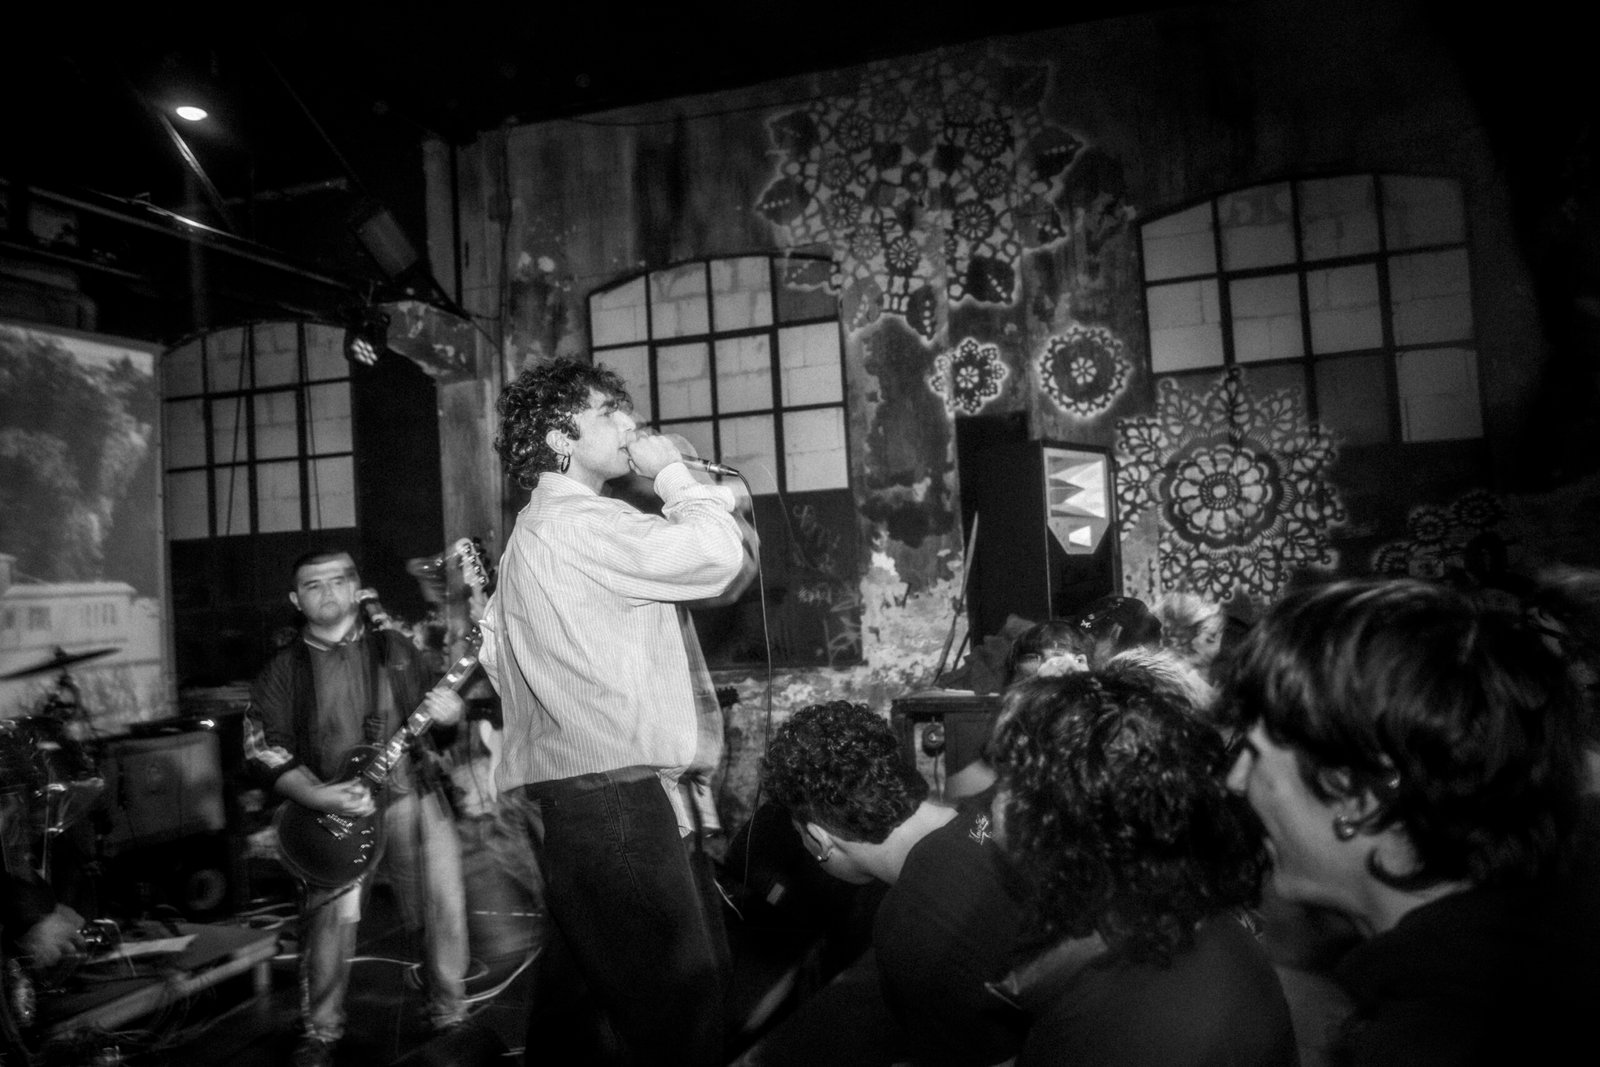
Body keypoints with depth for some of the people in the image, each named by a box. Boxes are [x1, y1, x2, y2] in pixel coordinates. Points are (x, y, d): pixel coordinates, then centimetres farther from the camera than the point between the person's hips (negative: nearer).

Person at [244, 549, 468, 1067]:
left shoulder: (396, 649, 9)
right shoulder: (283, 670, 4)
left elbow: (431, 720, 14)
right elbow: (264, 752, -2)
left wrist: (446, 713, -12)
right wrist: (319, 798, -17)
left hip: (411, 795, 1)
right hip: (332, 810, -1)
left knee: (444, 908, 0)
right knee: (327, 924, -7)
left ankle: (451, 1018, 19)